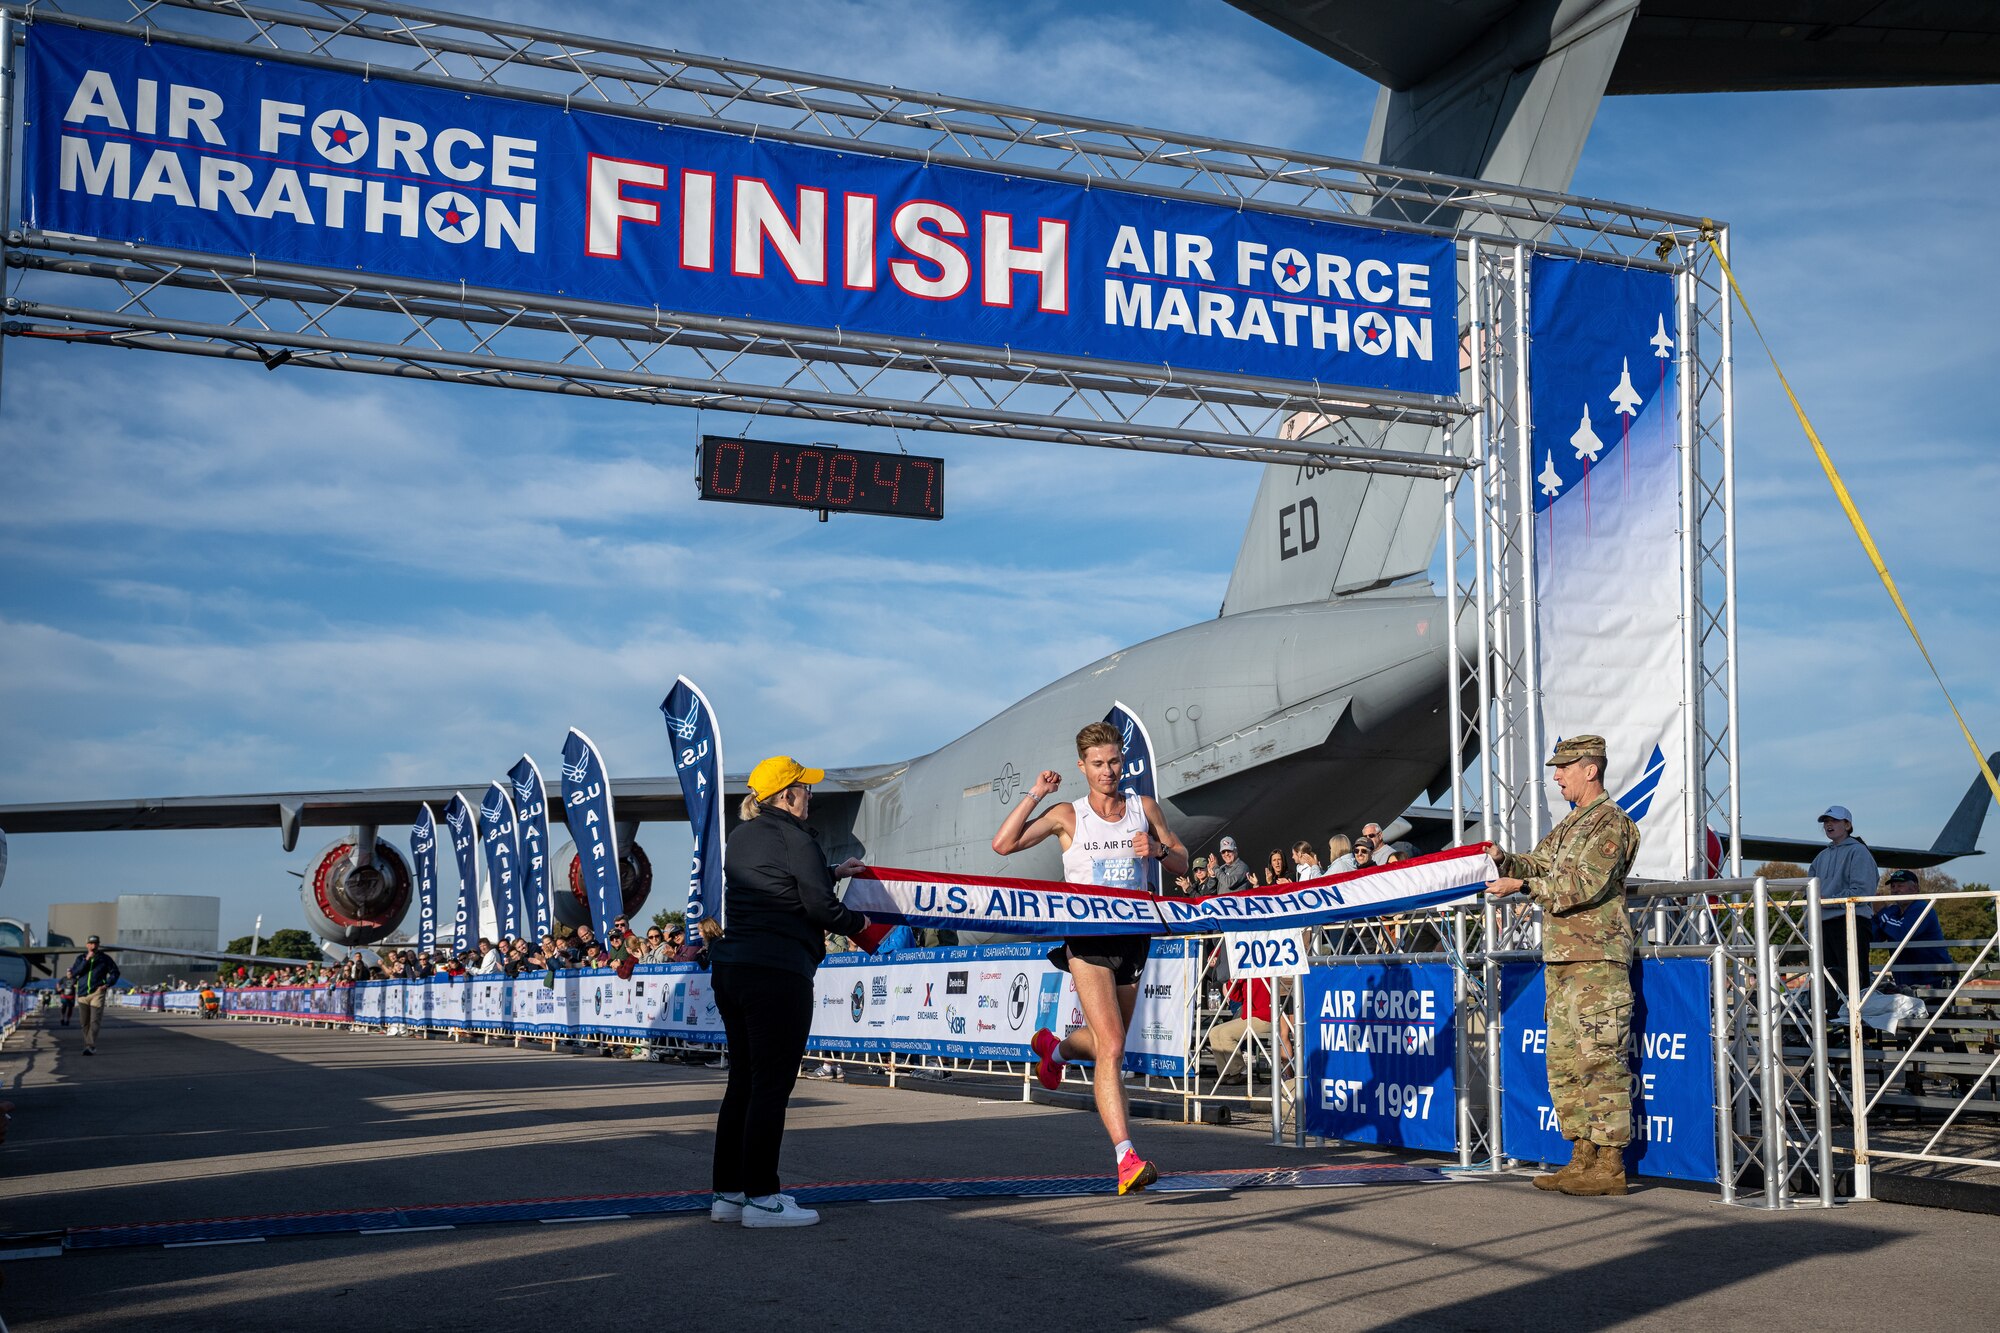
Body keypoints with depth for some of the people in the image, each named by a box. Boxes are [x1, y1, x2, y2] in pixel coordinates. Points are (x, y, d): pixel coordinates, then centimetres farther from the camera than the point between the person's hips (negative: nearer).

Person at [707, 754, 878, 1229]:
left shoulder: (740, 837, 17)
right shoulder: (794, 838, -9)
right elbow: (820, 906, -12)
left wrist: (832, 872, 36)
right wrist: (857, 921, 7)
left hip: (729, 966, 9)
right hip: (777, 971, -9)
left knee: (743, 1082, 13)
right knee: (772, 1084, -4)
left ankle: (726, 1193, 16)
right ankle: (761, 1198, -2)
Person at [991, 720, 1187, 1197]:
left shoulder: (1145, 808, 9)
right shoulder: (1068, 815, 0)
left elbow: (1181, 865, 14)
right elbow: (1003, 844, -6)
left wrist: (1158, 849, -8)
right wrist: (1036, 794, -9)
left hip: (1134, 938, 5)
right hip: (1088, 939, -4)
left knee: (1106, 1044, 19)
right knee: (1112, 1048, -17)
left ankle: (1053, 1047, 53)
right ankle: (1126, 1159, -21)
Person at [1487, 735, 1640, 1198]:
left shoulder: (1610, 822, -8)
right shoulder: (1570, 823, 22)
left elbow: (1586, 884, -18)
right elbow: (1539, 865, 20)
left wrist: (1522, 886, -17)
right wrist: (1505, 860, 1)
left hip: (1597, 957, -10)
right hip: (1561, 958, 10)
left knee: (1600, 1059, -9)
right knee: (1565, 1061, 11)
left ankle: (1610, 1165, -7)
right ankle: (1582, 1158, 17)